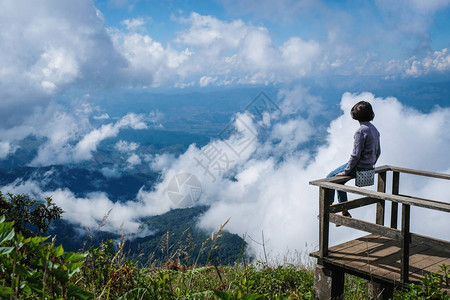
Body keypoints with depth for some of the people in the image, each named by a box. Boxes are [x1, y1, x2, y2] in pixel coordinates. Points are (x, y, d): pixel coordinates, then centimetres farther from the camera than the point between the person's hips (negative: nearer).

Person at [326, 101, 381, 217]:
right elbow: (378, 152, 14)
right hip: (369, 166, 9)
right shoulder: (374, 129, 7)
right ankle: (345, 212, 24)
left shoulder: (361, 131, -21)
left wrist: (346, 171, -15)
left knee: (330, 177, 8)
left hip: (359, 167, -9)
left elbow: (356, 154, -22)